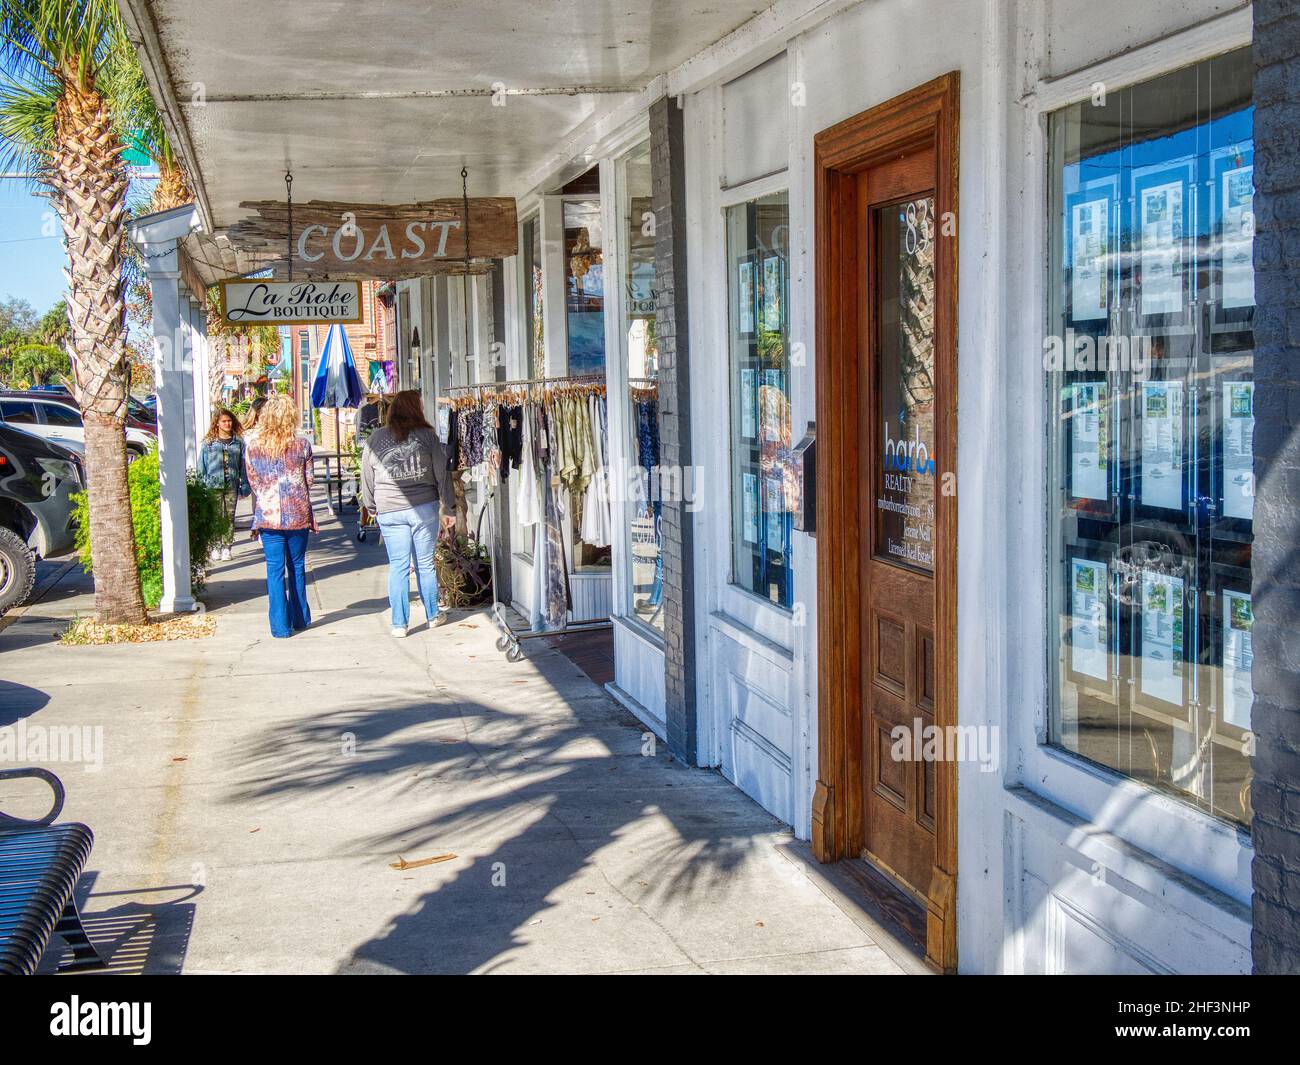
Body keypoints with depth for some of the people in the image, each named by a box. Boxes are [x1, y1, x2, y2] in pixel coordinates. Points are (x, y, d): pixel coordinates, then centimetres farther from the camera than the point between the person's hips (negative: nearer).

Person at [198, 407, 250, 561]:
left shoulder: (238, 441, 5)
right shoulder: (209, 442, 1)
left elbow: (243, 464, 8)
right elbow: (202, 465, 5)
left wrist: (244, 484, 4)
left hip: (232, 486, 2)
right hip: (213, 485, -2)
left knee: (230, 517, 4)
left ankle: (226, 548, 12)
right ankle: (216, 547, 7)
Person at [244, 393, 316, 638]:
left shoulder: (252, 446, -3)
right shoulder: (302, 445, -4)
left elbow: (253, 482, 6)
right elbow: (308, 482, 3)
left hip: (268, 515, 0)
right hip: (298, 515, 0)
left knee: (275, 569, 3)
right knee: (297, 567, 14)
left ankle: (281, 626, 0)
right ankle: (300, 619, 23)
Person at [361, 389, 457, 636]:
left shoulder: (376, 438, 2)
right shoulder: (427, 435, -2)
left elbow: (367, 477, 8)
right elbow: (442, 474, 0)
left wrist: (372, 507, 21)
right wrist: (449, 508, 8)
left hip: (389, 512, 1)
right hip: (424, 508, -1)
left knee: (397, 567, 4)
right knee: (426, 564, 10)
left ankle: (399, 623, 6)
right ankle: (433, 615, 23)